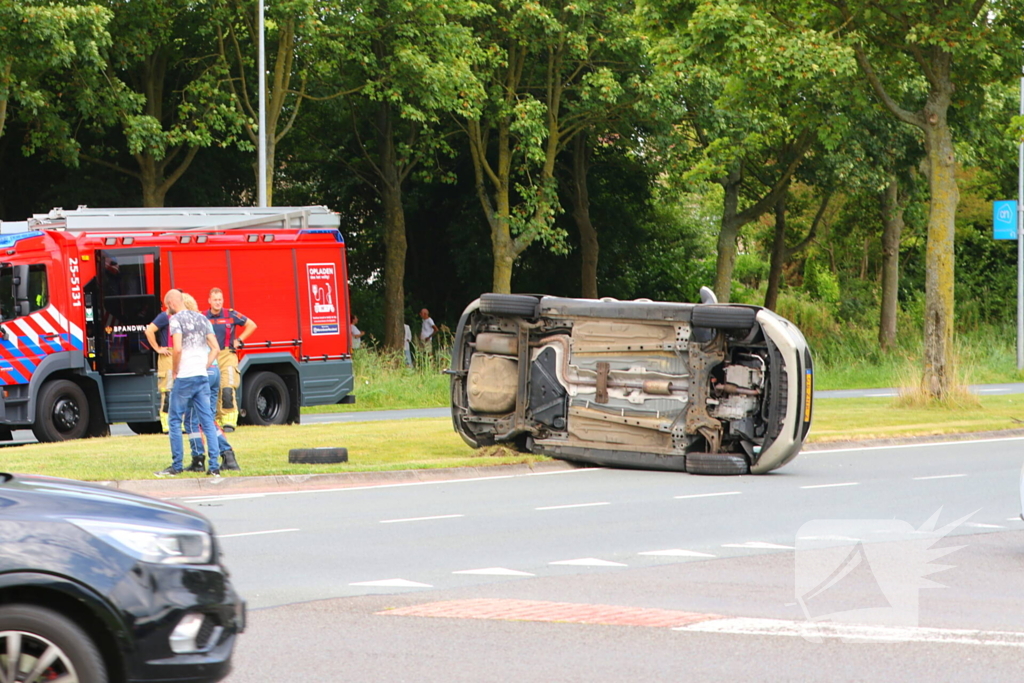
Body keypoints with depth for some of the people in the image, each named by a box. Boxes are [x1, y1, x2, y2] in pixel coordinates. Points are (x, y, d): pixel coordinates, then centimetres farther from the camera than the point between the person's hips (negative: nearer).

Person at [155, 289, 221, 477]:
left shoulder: (176, 319, -6)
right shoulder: (202, 318, 14)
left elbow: (177, 349, -18)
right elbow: (215, 348, 11)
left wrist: (174, 372, -6)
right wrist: (204, 367, 13)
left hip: (184, 378, -6)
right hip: (202, 377, 6)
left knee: (174, 421, 4)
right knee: (208, 421, 5)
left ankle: (176, 466, 3)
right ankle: (214, 466, 0)